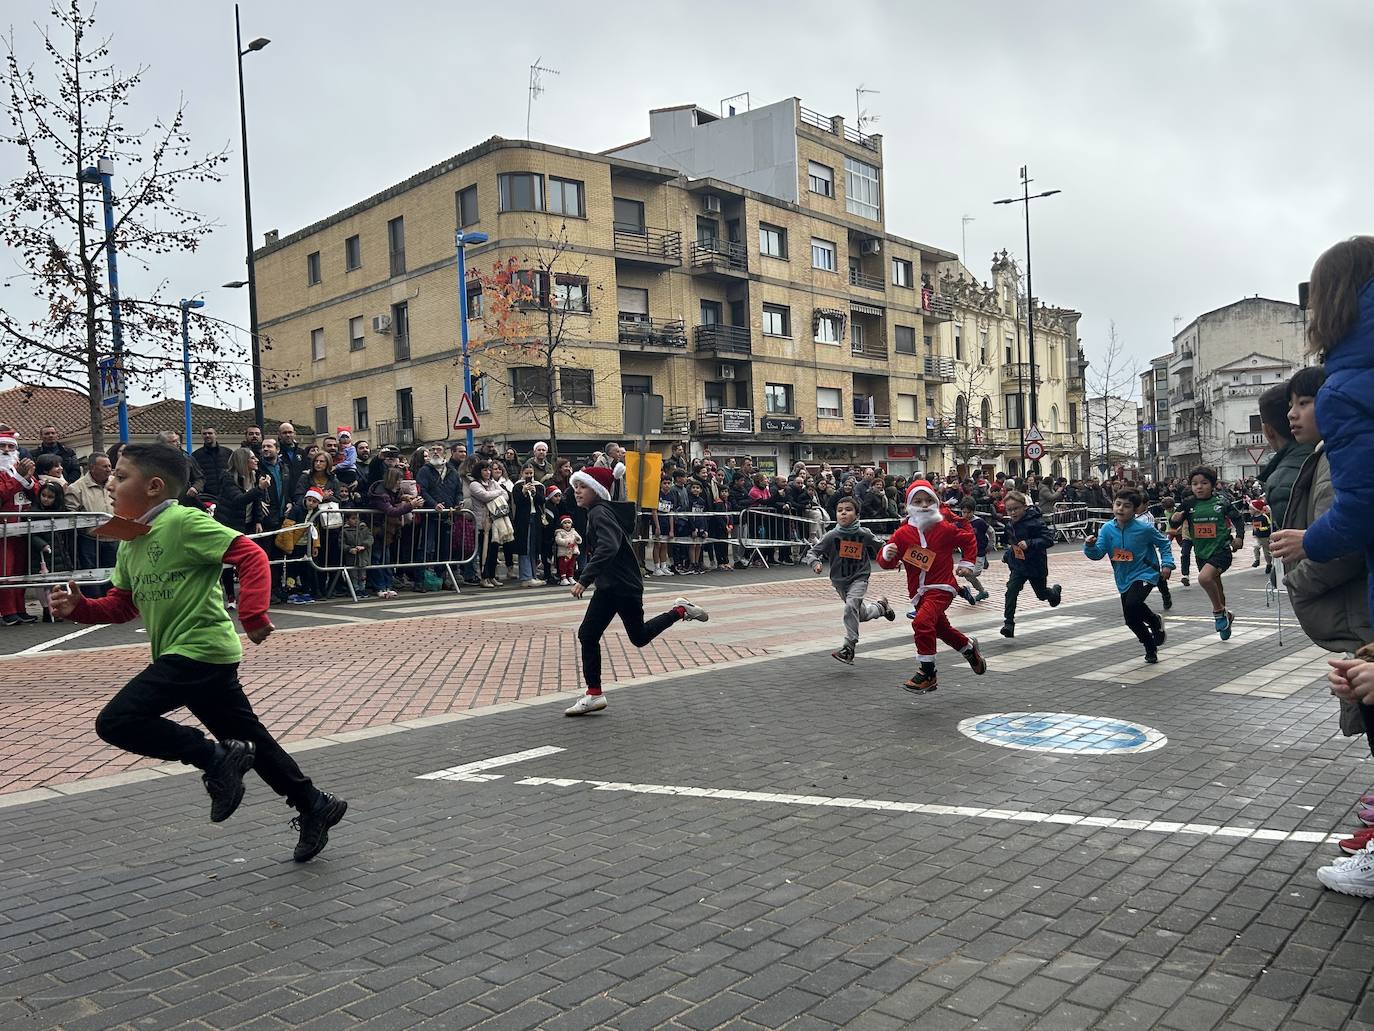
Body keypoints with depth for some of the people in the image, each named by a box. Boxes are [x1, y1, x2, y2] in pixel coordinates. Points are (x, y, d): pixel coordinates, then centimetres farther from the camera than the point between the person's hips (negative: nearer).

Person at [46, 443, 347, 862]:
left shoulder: (184, 522, -13)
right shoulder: (129, 542, 14)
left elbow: (252, 556, -20)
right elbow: (121, 605, 19)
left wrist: (252, 615, -27)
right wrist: (77, 607, 2)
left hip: (199, 650, -9)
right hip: (180, 655, 9)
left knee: (116, 722, -15)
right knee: (247, 740, 14)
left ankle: (216, 760, -6)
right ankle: (314, 806, 24)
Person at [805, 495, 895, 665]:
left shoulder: (864, 534, -10)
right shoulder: (831, 535, -11)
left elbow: (881, 548, 8)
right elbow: (812, 551, -10)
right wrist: (815, 563, -30)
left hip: (859, 578, -3)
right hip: (839, 580, 3)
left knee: (851, 606, -28)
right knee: (862, 614, 17)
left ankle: (849, 647, -23)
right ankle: (880, 606, 50)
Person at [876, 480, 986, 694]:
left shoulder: (946, 528, -8)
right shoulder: (902, 533, -5)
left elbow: (969, 539, 10)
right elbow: (885, 562, -6)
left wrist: (967, 562, 5)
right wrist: (887, 555, -27)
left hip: (941, 588, -5)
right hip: (918, 591, 5)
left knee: (922, 622, -26)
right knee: (941, 628, 22)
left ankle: (928, 674, -16)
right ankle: (969, 648, 52)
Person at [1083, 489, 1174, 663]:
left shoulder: (1144, 528, -14)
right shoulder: (1107, 529, -5)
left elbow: (1164, 543, 1)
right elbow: (1098, 554, -8)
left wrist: (1167, 564, -8)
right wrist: (1090, 545, -28)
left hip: (1145, 574, -5)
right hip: (1124, 580, 5)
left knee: (1132, 605, -31)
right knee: (1131, 619, 11)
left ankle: (1155, 621, 1)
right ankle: (1151, 648, 35)